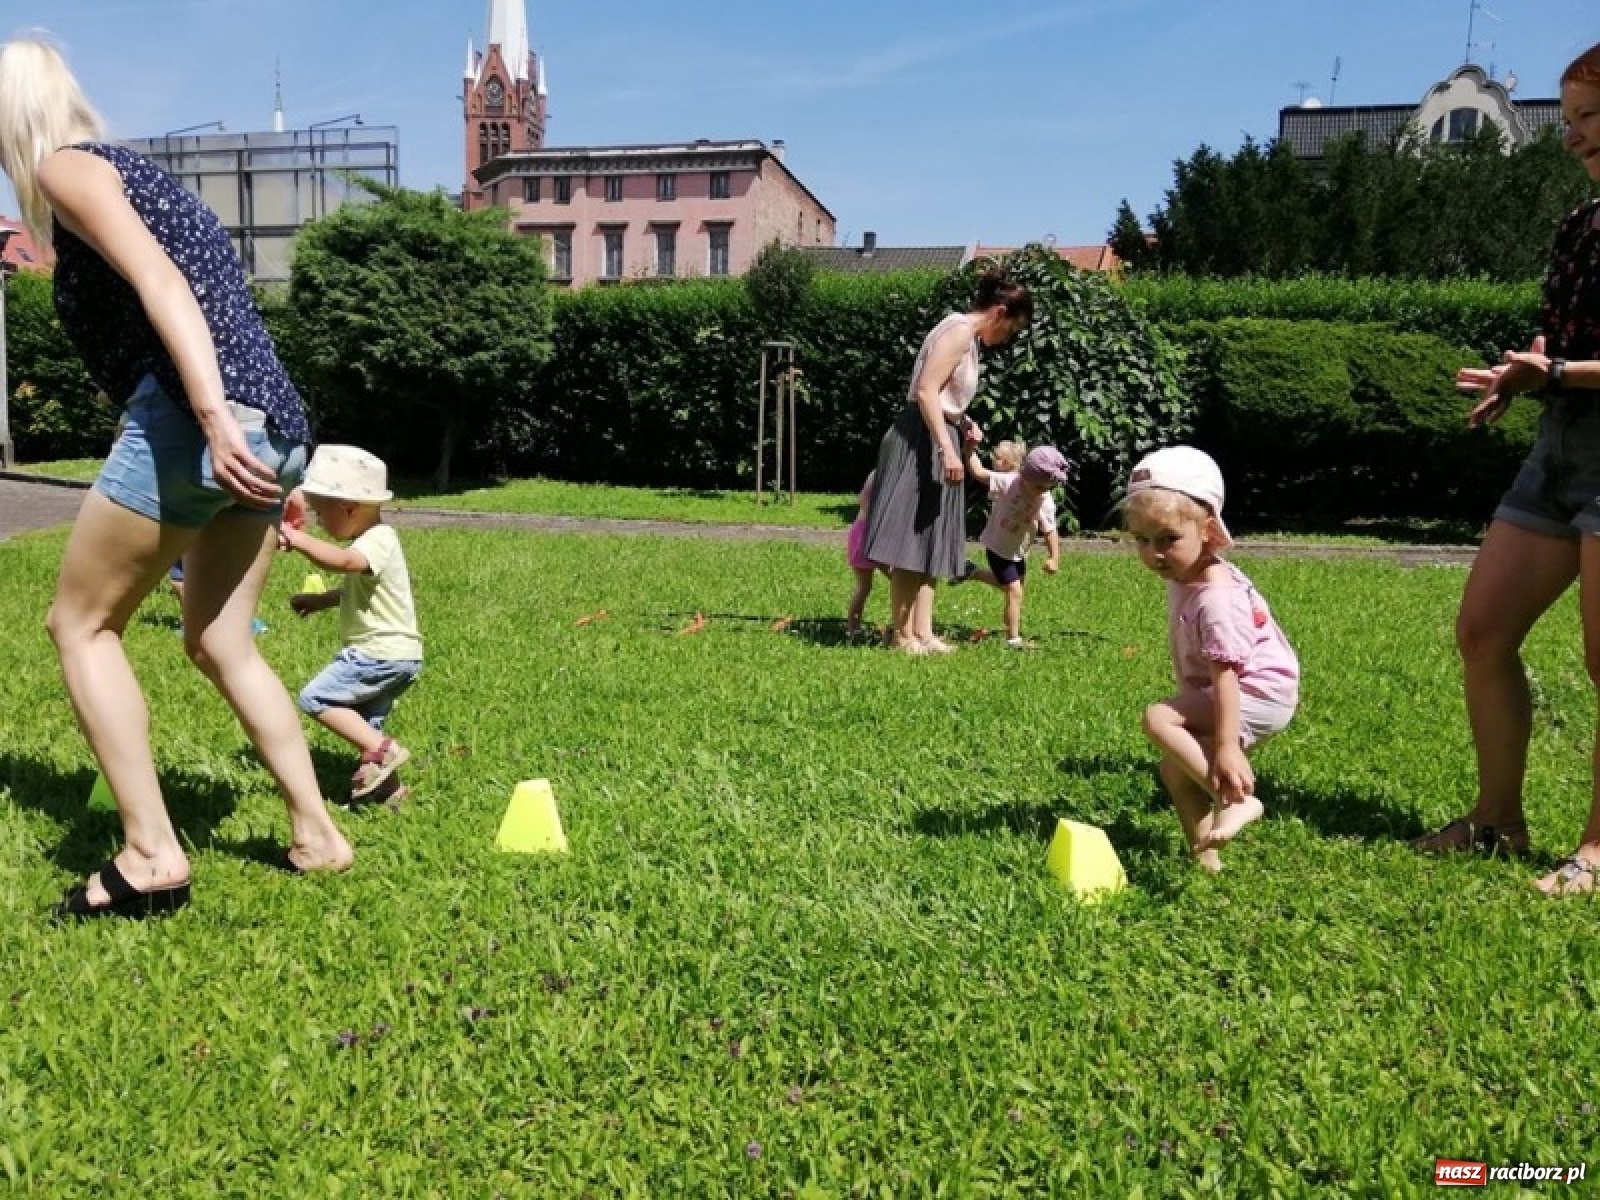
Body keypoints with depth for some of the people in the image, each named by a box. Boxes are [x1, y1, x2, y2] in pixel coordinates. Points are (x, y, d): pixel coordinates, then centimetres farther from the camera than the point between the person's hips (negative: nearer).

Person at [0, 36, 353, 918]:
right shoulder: (138, 174, 30)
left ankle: (151, 854, 0)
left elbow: (158, 282, -14)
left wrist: (213, 418, -27)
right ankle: (316, 835, 16)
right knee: (218, 642, 16)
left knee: (80, 623, 5)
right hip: (275, 424, 8)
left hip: (192, 418, -8)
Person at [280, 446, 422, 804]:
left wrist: (298, 539, -39)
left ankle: (380, 748, -12)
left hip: (382, 654, -11)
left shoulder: (378, 540, -16)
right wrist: (322, 599, 18)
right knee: (362, 723, 17)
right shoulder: (371, 539, 16)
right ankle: (385, 784, 20)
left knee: (315, 698, -10)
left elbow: (343, 561, -38)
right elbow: (355, 588, 30)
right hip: (391, 655, 11)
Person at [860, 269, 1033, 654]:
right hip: (920, 443, -11)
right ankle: (902, 632, 1)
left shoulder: (967, 336, 19)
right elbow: (926, 391, -21)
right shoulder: (960, 329, -12)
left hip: (934, 442, 11)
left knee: (928, 542, 10)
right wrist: (947, 448, -25)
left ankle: (921, 631, 14)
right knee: (909, 540, -5)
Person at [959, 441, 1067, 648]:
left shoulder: (1046, 503, -15)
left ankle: (971, 573, 51)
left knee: (1003, 583, 28)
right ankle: (1013, 638, 0)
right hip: (997, 547, -6)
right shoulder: (1008, 483, -27)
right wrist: (970, 448, -32)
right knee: (1015, 591, -10)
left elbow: (1050, 532, -10)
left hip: (1018, 551, 6)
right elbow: (978, 472, -27)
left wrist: (1055, 558, -20)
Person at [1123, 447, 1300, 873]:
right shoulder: (1185, 574, 3)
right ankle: (1205, 861, 17)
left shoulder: (1215, 596, -27)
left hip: (1258, 695, -10)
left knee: (1158, 719, -24)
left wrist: (1226, 746, -35)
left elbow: (1225, 672, -32)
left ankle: (1236, 799, -24)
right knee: (1176, 770, 10)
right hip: (1249, 695, 10)